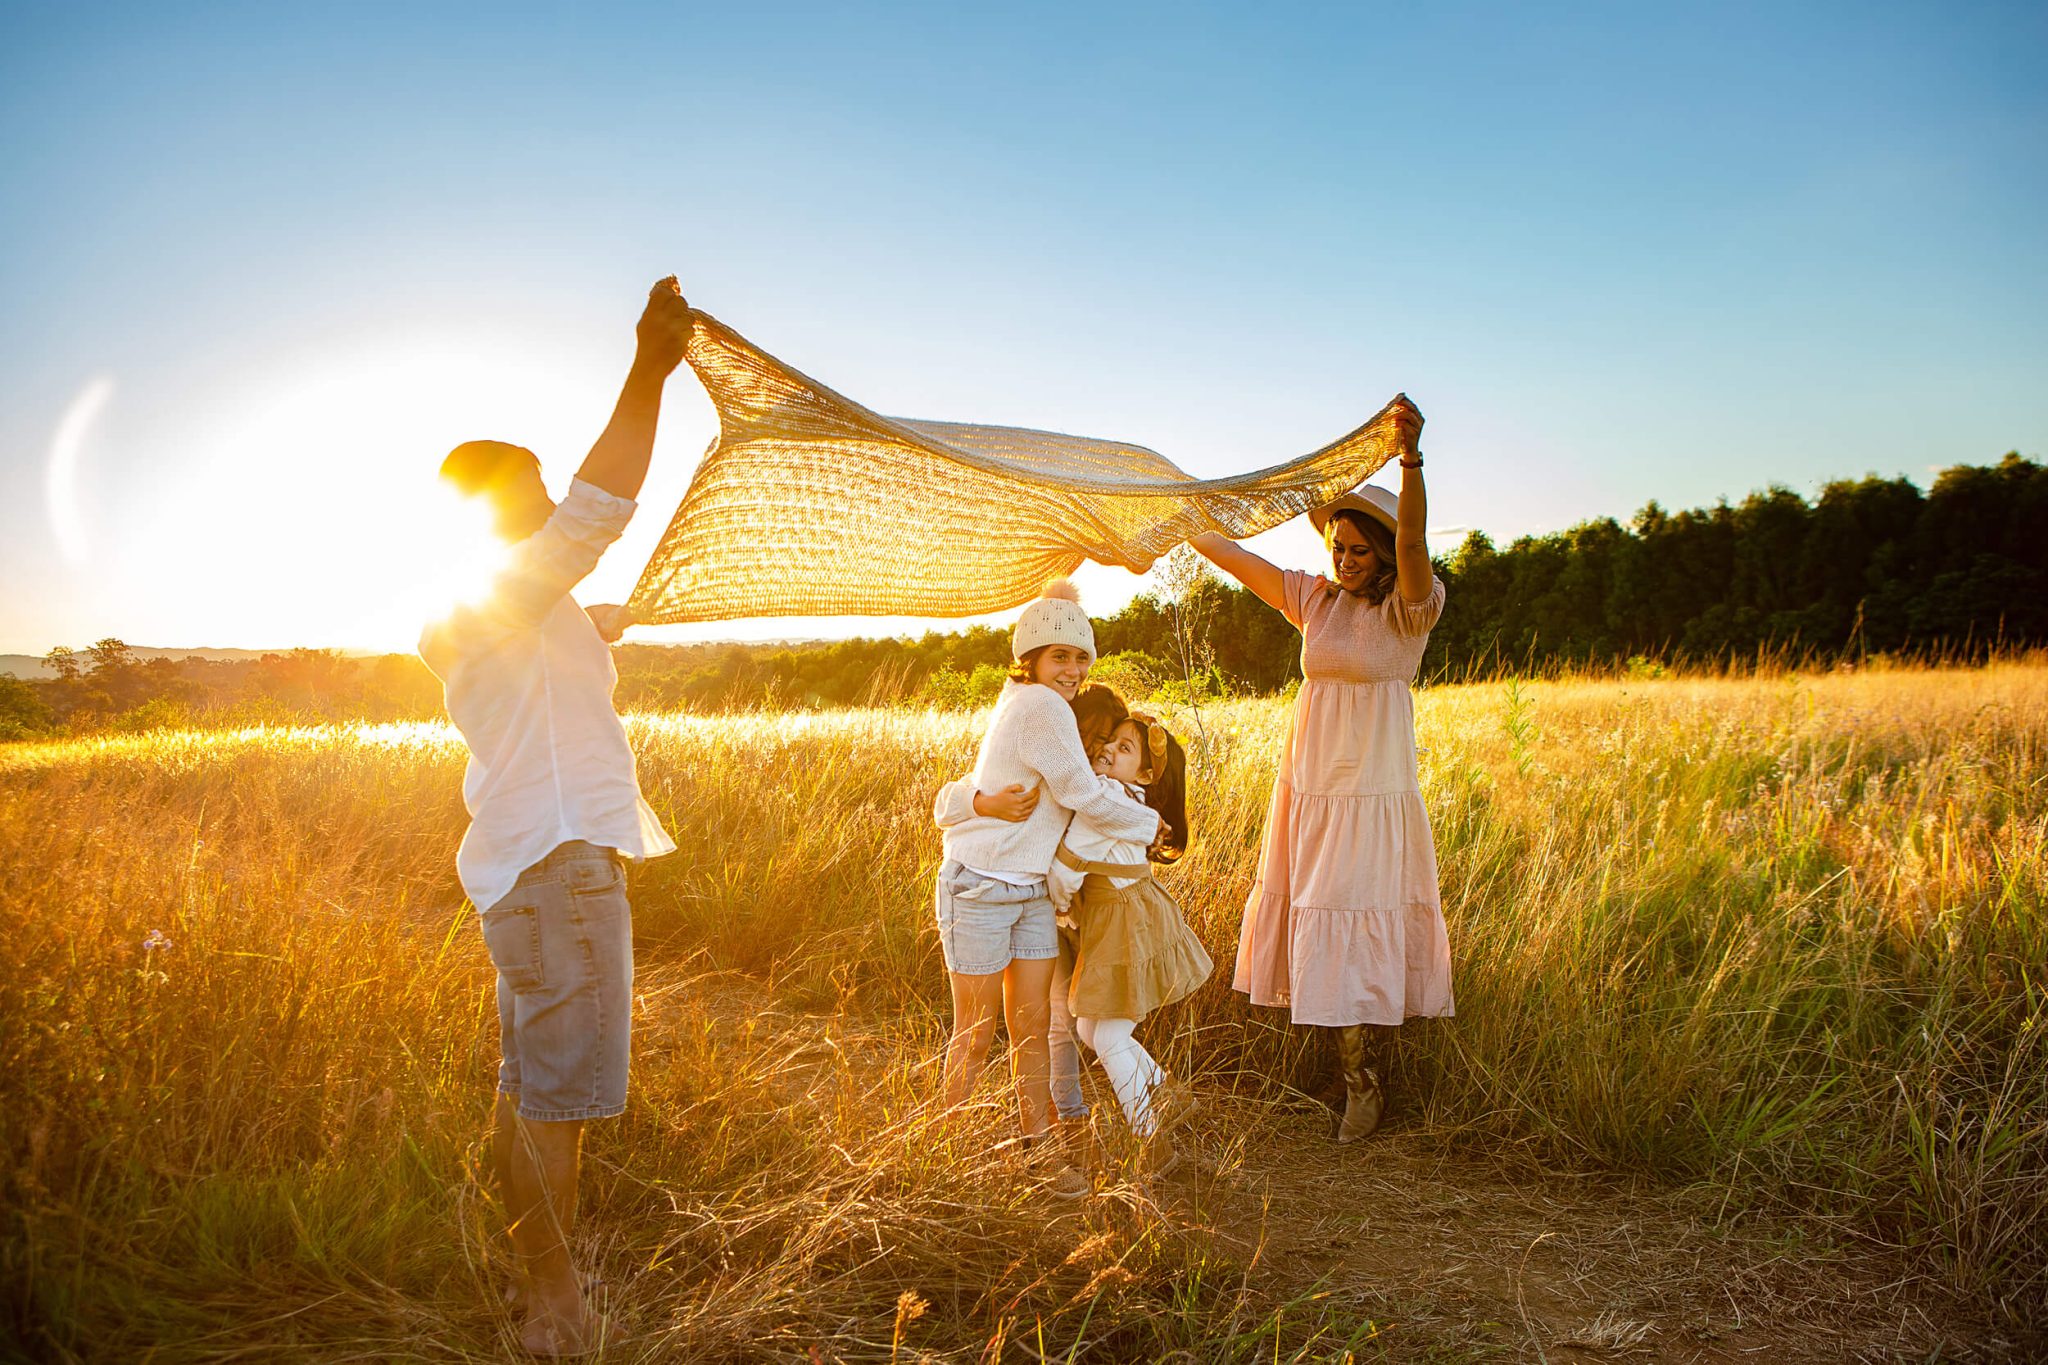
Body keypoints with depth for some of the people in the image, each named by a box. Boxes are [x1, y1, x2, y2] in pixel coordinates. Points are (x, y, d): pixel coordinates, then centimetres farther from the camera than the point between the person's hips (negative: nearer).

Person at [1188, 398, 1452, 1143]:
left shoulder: (1409, 609, -9)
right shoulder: (1315, 599, 6)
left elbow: (1413, 543, -28)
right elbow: (1232, 555, 7)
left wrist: (1411, 456, -43)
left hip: (1370, 795, -5)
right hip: (1305, 789, 6)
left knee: (1350, 936, -3)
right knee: (1315, 934, 9)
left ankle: (1361, 1081, 12)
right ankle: (1360, 1083, 23)